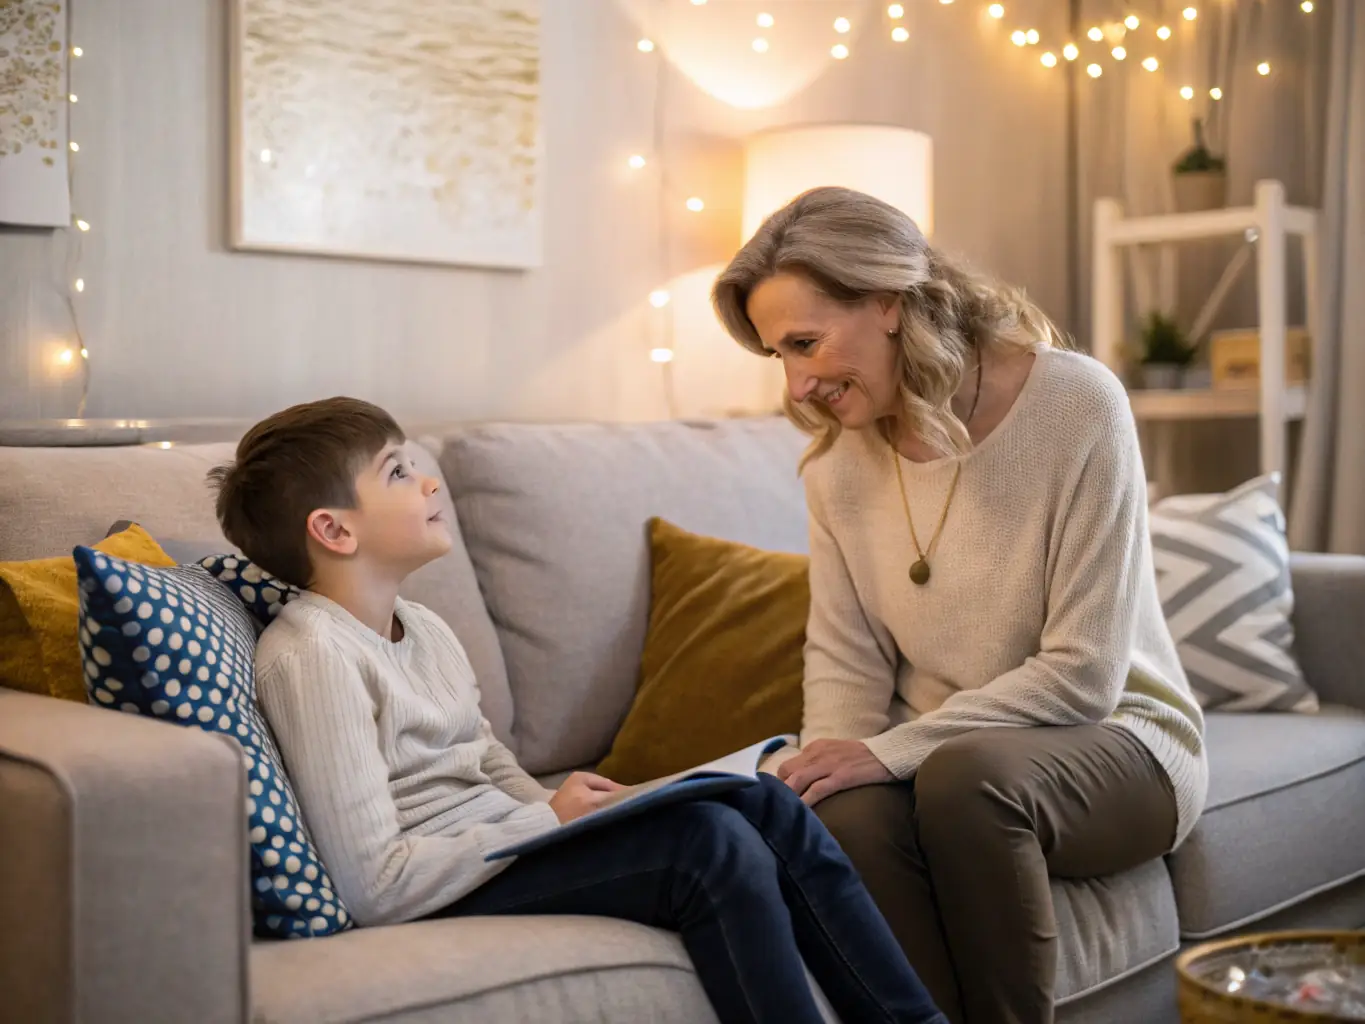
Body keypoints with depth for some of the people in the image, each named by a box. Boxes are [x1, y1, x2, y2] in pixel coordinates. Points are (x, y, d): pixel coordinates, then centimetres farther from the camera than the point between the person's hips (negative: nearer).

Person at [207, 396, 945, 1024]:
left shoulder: (425, 629, 13)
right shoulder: (313, 655, -16)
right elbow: (374, 885, -21)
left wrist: (570, 812, -4)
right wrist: (550, 822, -16)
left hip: (502, 846, 9)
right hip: (439, 898, -9)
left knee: (766, 804, -3)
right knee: (713, 842, -22)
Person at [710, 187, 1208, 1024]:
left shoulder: (1075, 404, -16)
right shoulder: (839, 453, 0)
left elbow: (1082, 674, -18)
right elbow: (844, 660, 2)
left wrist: (890, 751, -23)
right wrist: (830, 762, -18)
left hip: (1114, 743, -3)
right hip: (936, 762, 3)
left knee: (964, 774, -35)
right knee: (849, 815, -31)